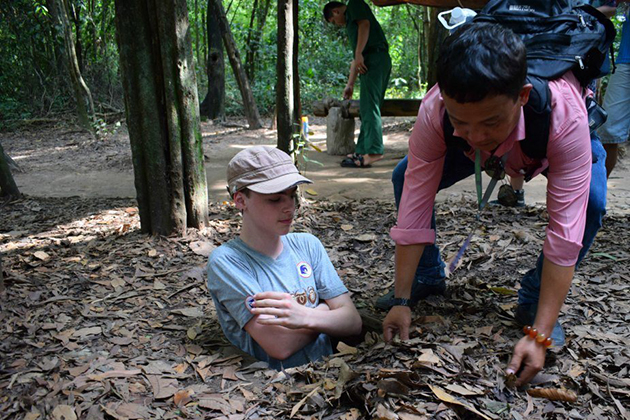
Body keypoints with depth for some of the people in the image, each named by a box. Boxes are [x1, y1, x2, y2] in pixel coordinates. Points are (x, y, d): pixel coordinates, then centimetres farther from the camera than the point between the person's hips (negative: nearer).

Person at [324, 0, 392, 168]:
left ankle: (374, 151, -19)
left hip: (374, 58, -10)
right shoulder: (351, 21, 33)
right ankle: (362, 151, 10)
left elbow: (365, 24, -10)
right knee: (367, 108, 8)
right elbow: (355, 59, 31)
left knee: (369, 108, -15)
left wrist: (359, 54, -16)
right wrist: (350, 84, 30)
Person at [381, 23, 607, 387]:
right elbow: (414, 211, -33)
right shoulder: (434, 112, -39)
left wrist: (539, 335, -43)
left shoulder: (566, 118, -44)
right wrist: (401, 301, -31)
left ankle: (533, 302, -6)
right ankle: (428, 279, 7)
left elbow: (565, 235, -42)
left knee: (590, 201, -31)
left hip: (549, 145, -1)